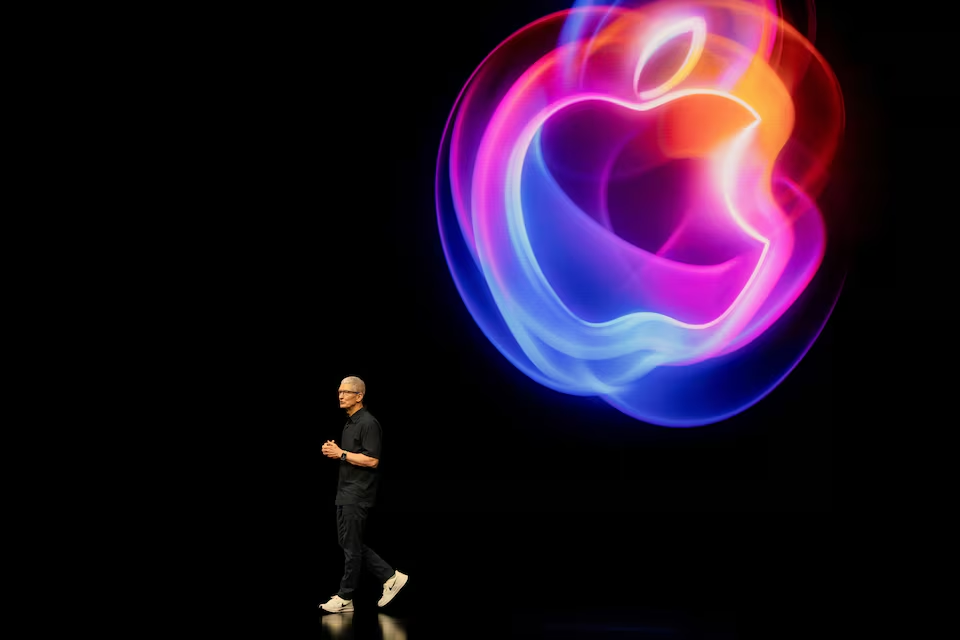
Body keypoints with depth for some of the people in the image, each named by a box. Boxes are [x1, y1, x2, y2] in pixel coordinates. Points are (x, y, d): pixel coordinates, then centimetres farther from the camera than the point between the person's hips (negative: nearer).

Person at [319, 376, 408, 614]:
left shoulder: (368, 423, -16)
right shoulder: (350, 422, 15)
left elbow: (371, 460, -22)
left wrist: (341, 453, -18)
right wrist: (332, 451, 6)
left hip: (358, 495, -10)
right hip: (346, 493, 10)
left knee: (351, 546, -3)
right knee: (348, 542, 12)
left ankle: (345, 598, 6)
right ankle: (391, 577, 18)